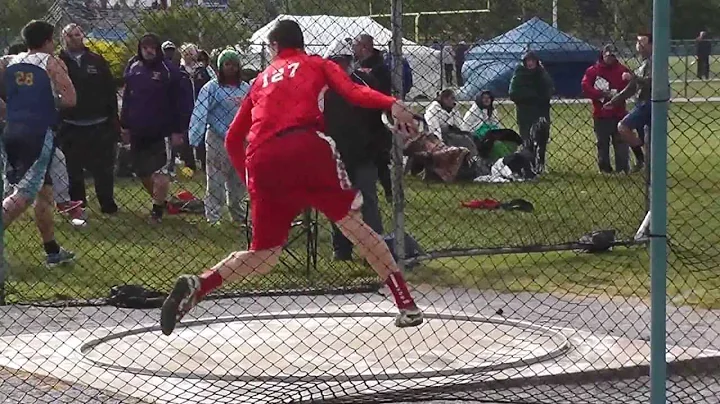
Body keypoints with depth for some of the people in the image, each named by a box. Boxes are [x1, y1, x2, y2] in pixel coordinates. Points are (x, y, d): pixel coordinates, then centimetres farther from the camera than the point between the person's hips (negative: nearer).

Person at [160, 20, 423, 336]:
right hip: (306, 146, -3)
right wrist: (392, 104, -13)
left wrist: (250, 177, 37)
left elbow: (233, 138, 29)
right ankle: (407, 305, -1)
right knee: (353, 225, 5)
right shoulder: (318, 65, 22)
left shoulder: (261, 81, 32)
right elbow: (353, 92, 1)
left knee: (263, 256, 14)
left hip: (262, 161, 3)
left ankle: (197, 286, -6)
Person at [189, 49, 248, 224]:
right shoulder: (211, 87, -8)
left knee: (239, 180, 13)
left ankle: (238, 214, 26)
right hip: (217, 139, -4)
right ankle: (212, 216, 5)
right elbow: (200, 113, -14)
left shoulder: (245, 89, 6)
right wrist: (194, 139, -22)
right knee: (215, 180, -1)